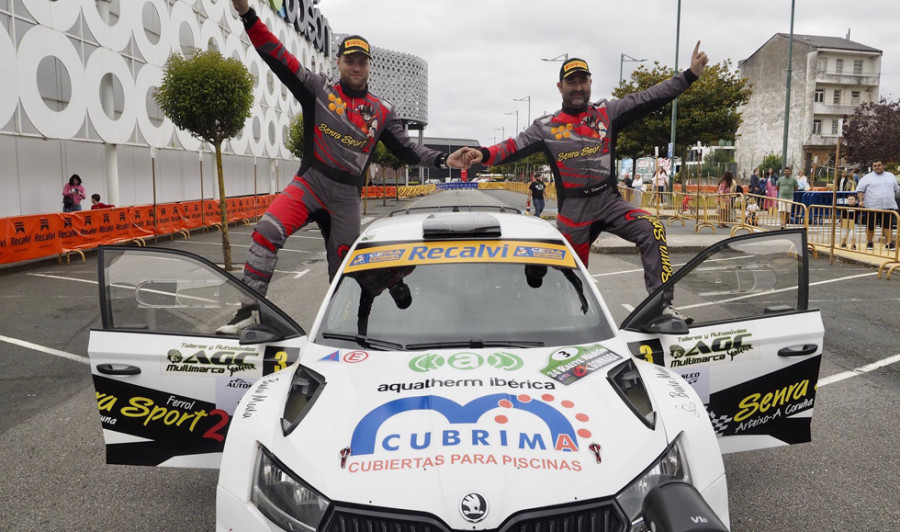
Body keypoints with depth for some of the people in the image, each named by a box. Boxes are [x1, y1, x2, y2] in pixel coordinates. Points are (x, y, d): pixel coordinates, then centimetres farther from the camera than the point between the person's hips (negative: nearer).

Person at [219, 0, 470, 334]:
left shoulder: (382, 111, 9)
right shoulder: (319, 89, 3)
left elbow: (407, 150, 9)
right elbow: (279, 59, -5)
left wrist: (443, 160, -5)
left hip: (346, 197, 2)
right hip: (309, 184, -2)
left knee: (343, 268, 11)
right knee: (267, 230, -26)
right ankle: (248, 309, -22)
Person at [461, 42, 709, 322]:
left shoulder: (608, 112, 5)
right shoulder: (546, 127, 3)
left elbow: (649, 98, -2)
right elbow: (514, 147, -7)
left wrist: (689, 75, -10)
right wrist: (484, 154, -26)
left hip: (610, 201, 1)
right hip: (573, 211, -1)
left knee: (652, 229, -24)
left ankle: (662, 304, -23)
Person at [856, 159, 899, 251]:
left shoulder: (890, 176, 14)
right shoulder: (867, 178, 1)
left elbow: (896, 189, 24)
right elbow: (860, 190, -2)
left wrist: (893, 200, 20)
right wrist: (861, 200, -14)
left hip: (888, 206, 3)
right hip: (872, 207, -3)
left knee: (888, 225, 0)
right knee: (870, 226, 4)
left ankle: (888, 243, 2)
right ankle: (869, 243, 16)